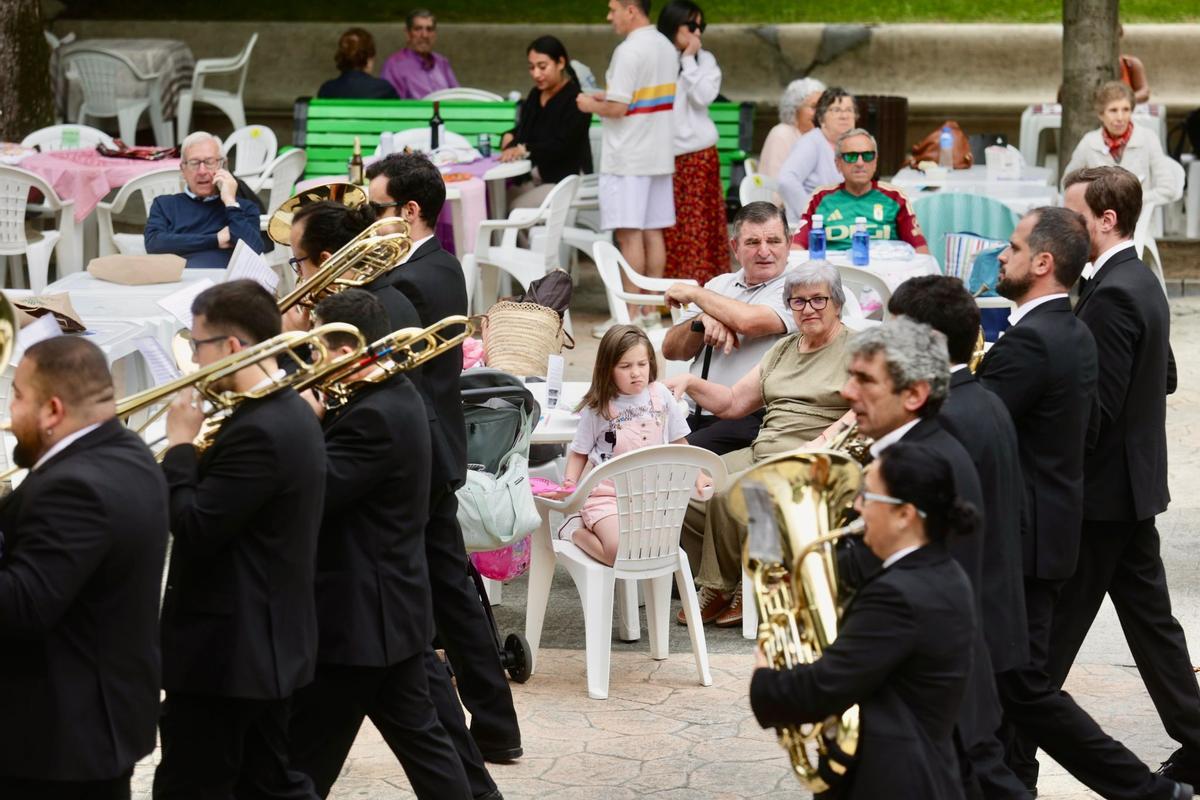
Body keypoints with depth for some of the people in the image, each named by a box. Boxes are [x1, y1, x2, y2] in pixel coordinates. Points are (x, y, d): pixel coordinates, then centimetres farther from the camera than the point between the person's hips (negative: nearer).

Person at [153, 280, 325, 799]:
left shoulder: (257, 431, -23)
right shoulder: (291, 413, 10)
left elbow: (193, 530, -23)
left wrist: (179, 445, -12)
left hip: (225, 647, -10)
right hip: (269, 639, 10)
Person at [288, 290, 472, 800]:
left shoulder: (374, 417, -23)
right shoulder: (396, 396, 9)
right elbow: (338, 462, 11)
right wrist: (317, 418, -4)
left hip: (355, 618, -11)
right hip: (394, 608, 11)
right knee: (418, 734, 16)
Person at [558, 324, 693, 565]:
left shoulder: (660, 395, 4)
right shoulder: (597, 407, -1)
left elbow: (678, 442, 14)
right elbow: (579, 453, 7)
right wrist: (569, 486, -9)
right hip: (606, 494, -4)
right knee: (620, 552, -26)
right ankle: (577, 532, 5)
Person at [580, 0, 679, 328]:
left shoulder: (629, 51, -17)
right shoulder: (667, 48, 11)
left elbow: (618, 108, -20)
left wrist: (591, 105, -1)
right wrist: (608, 96, 18)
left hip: (627, 158, -8)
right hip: (659, 154, 9)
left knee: (628, 234, -6)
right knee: (653, 233, 10)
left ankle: (631, 315, -5)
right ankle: (651, 310, 13)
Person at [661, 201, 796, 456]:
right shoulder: (720, 285, 21)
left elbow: (749, 321, -19)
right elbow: (670, 350, 17)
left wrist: (694, 294, -1)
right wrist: (703, 320, -6)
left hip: (751, 421, -6)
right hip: (696, 414, 6)